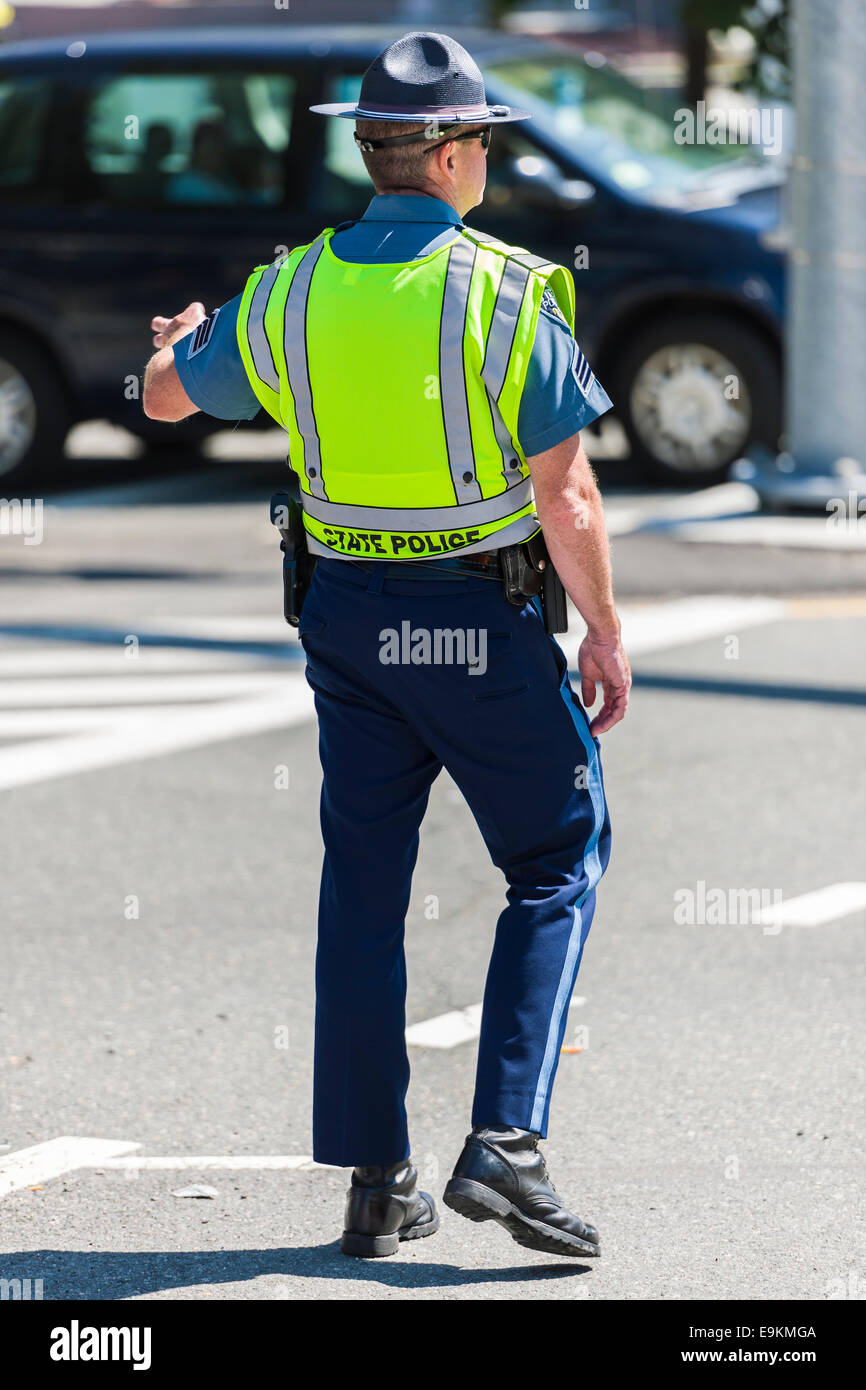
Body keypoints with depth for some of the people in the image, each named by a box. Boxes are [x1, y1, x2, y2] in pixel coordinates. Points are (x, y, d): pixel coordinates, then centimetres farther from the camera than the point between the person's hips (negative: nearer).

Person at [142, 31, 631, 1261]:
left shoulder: (291, 294, 0)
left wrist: (180, 340, 41)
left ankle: (376, 1181, 12)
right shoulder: (507, 294, -14)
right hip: (485, 624, -4)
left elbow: (167, 396, 17)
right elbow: (565, 495, -15)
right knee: (557, 866, 7)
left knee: (365, 886, 12)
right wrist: (606, 633, -4)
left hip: (349, 616, 4)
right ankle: (505, 1146, -7)